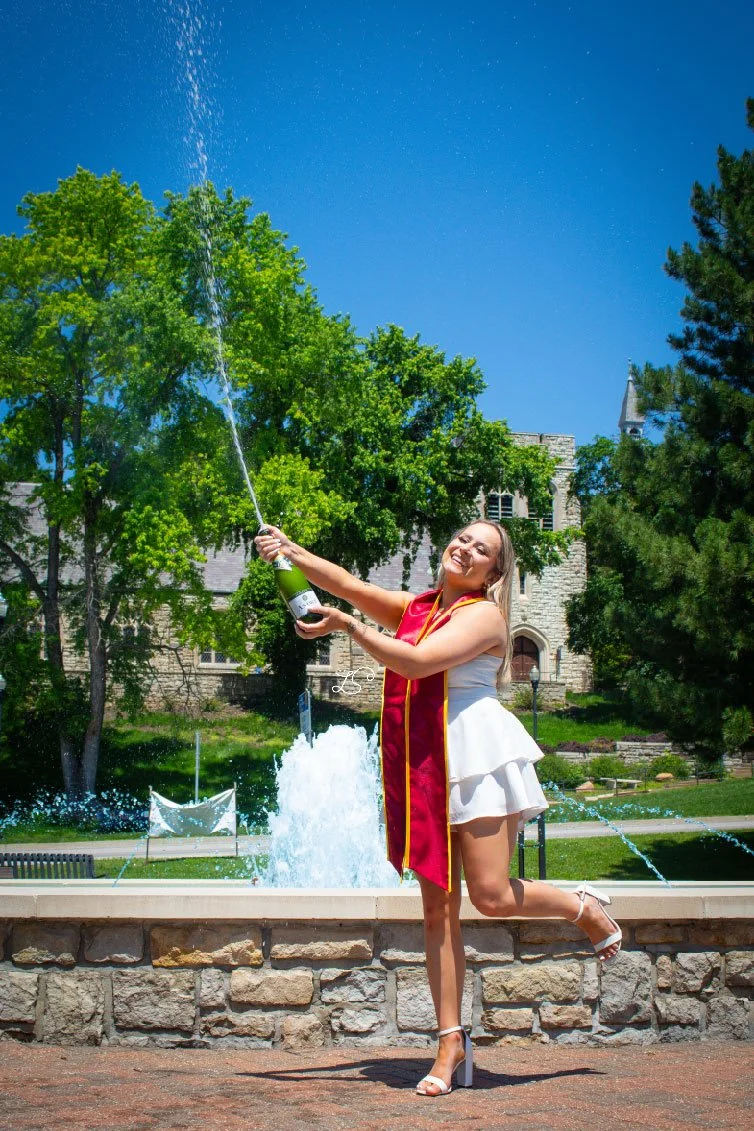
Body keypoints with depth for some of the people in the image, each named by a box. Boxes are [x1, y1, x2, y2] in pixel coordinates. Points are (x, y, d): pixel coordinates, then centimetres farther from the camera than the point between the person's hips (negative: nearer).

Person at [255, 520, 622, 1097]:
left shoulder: (484, 615, -5)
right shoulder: (414, 608, 17)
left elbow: (416, 663, -17)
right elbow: (348, 584, 9)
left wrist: (346, 625, -16)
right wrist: (291, 551, -4)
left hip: (476, 753, -6)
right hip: (423, 765, 6)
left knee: (491, 895, -10)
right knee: (437, 908, 2)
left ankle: (586, 907, 20)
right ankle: (452, 1044, 5)